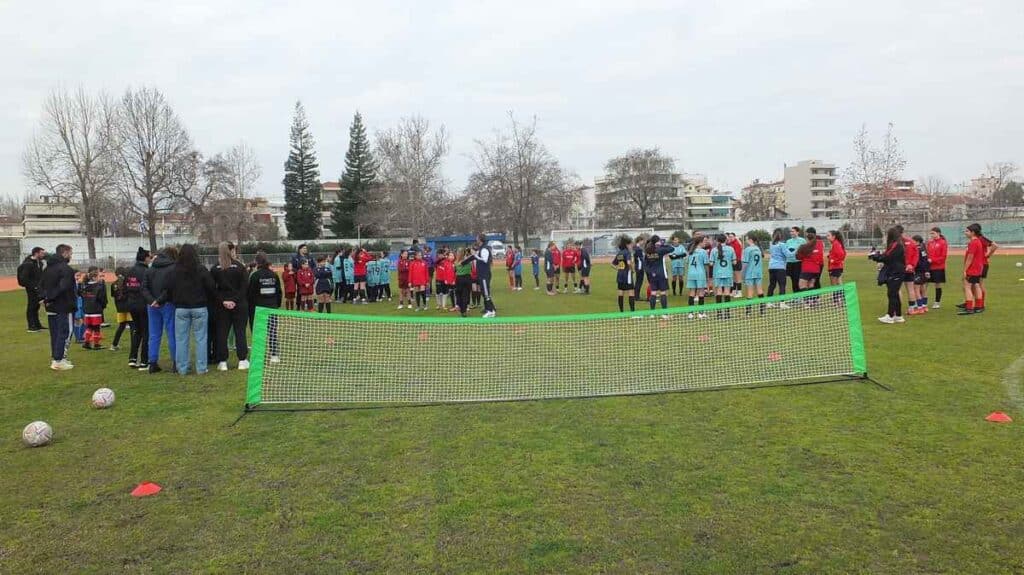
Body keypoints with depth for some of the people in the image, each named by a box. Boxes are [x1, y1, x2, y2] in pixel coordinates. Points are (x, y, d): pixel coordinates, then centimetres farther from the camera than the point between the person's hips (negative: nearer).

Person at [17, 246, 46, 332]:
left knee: (36, 306, 17)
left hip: (37, 288, 9)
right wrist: (33, 286, -19)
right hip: (31, 289, -9)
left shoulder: (39, 262, 7)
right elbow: (23, 278, -21)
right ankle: (31, 326, 4)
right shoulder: (28, 264, -19)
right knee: (31, 306, -2)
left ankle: (37, 325, 27)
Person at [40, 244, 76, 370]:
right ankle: (58, 361, -4)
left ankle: (54, 358, 24)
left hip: (51, 308, 9)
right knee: (65, 333, -2)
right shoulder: (66, 269, -16)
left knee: (54, 334, 16)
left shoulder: (47, 268, 13)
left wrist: (45, 297, 4)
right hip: (64, 307, -9)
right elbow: (63, 287, -25)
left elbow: (41, 285, 14)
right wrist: (49, 298, -15)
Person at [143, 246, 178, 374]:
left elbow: (144, 288, 2)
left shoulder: (150, 269, 10)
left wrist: (151, 300, -7)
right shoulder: (174, 269, -8)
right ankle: (176, 362, 2)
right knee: (172, 333, 0)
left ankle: (153, 363, 11)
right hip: (168, 305, -5)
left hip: (152, 305, 5)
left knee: (154, 335, 10)